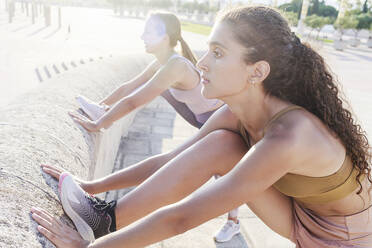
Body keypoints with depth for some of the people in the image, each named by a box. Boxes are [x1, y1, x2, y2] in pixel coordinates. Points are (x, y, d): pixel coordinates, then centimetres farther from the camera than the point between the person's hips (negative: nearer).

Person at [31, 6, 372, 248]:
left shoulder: (286, 138, -36)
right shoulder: (236, 114, -13)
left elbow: (180, 218, -33)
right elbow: (174, 163, -5)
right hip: (304, 215, 5)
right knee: (219, 144, -15)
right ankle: (105, 214, -10)